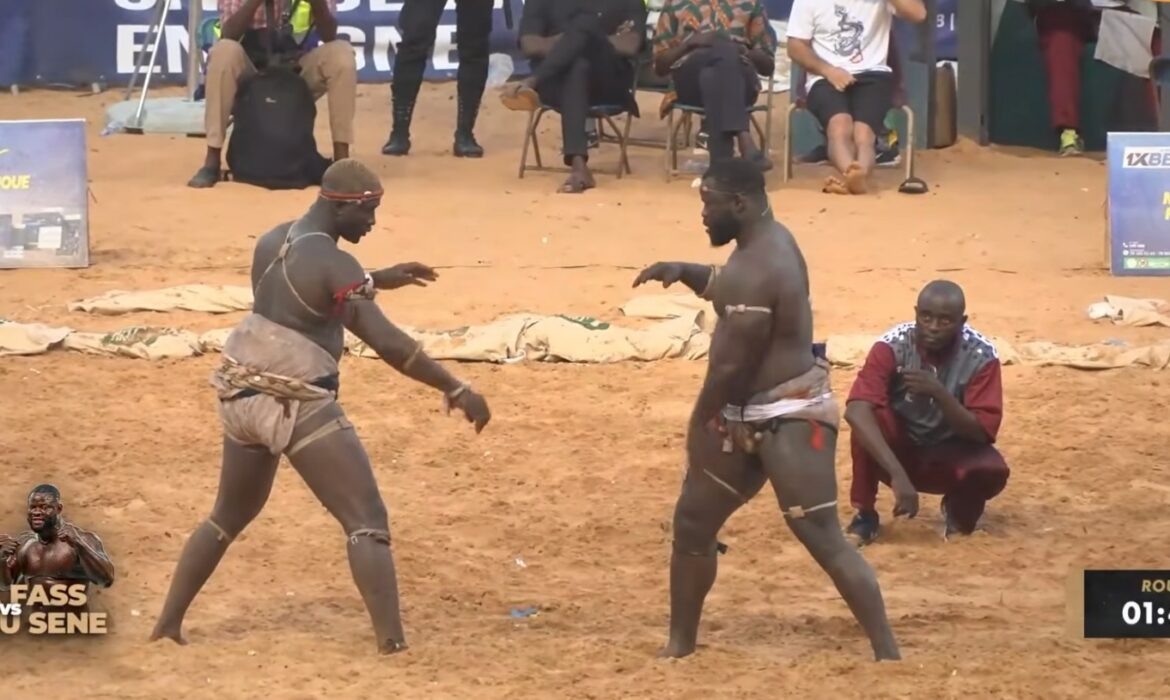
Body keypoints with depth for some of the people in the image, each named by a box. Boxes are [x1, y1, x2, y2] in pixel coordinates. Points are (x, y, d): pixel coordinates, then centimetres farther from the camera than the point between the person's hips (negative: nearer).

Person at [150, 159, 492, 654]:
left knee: (229, 516, 27)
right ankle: (392, 645, -21)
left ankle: (168, 624, 29)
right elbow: (387, 343, -22)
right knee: (367, 521, -8)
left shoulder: (272, 241, 8)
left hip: (242, 398, 8)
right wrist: (456, 390, -19)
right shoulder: (333, 264, -17)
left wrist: (378, 280, 25)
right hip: (297, 408, -8)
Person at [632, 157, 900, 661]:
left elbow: (732, 365, -22)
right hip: (749, 415, 11)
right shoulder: (768, 240, 8)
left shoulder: (758, 269, -24)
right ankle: (679, 646, 28)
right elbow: (727, 289, 29)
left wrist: (701, 427, -7)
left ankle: (888, 655, -14)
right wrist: (684, 273, 9)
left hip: (789, 418, -11)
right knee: (691, 524, 16)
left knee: (824, 541, -15)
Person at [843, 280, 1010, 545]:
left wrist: (939, 393, -40)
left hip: (950, 454, 1)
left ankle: (960, 509, 5)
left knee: (992, 471, -31)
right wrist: (898, 474, -49)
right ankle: (865, 514, -13)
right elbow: (856, 410, -38)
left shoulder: (981, 355, -20)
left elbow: (983, 431, -23)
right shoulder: (893, 346, -24)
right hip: (900, 448, -1)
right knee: (868, 416, -31)